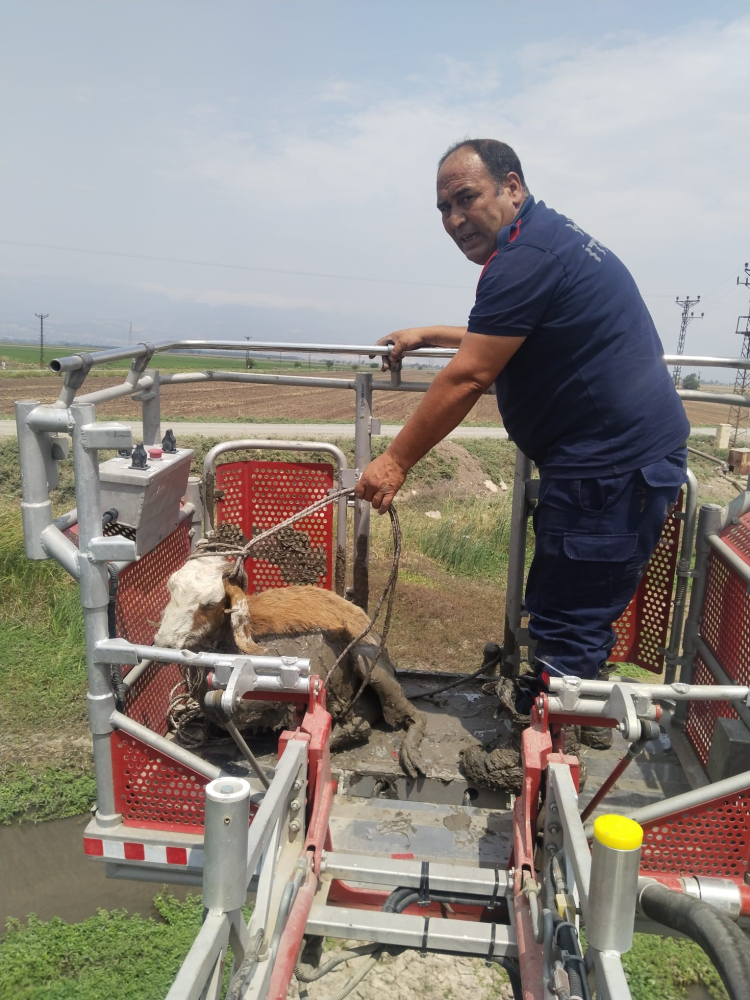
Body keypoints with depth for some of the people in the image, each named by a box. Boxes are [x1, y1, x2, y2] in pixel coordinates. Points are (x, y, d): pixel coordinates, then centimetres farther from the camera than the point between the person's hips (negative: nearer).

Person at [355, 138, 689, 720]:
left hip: (611, 467, -11)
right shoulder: (551, 236, 19)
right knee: (578, 624, 17)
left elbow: (468, 378, -17)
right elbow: (510, 340, 34)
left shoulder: (528, 253, -15)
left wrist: (396, 461, -9)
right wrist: (429, 336, 33)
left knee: (566, 634, -5)